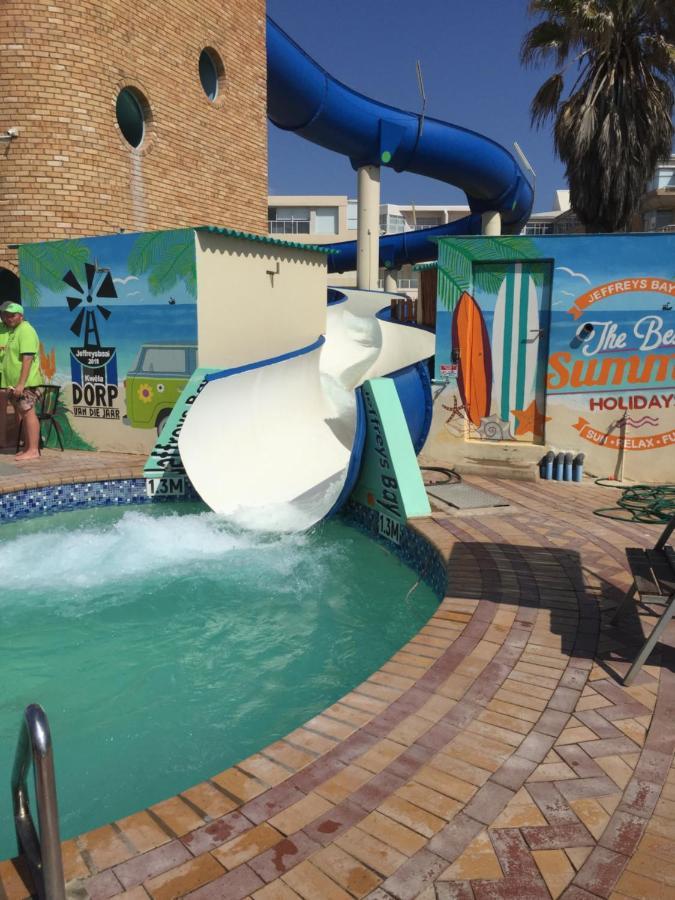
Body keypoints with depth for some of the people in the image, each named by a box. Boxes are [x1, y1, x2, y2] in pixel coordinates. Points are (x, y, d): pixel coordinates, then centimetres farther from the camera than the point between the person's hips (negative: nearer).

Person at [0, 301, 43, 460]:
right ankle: (27, 447, 17)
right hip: (15, 383, 10)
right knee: (21, 415, 11)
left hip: (25, 383, -10)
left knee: (28, 413, -9)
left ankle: (33, 450, -8)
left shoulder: (25, 330, -11)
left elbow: (27, 358, -19)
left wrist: (21, 383, -24)